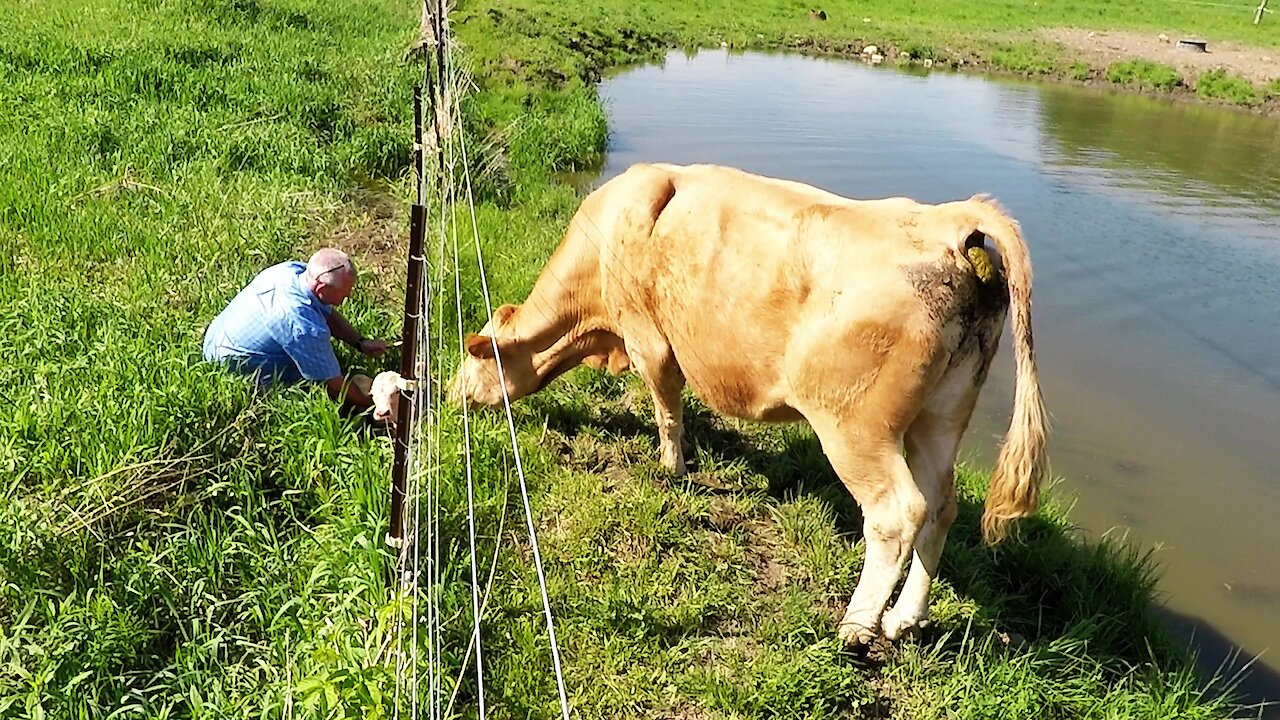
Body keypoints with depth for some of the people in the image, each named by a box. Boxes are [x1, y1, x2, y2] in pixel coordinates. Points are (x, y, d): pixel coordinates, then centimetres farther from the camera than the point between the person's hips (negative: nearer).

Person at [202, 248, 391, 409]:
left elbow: (328, 314, 6)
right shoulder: (306, 327, -37)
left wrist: (360, 342, -4)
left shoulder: (294, 269, -14)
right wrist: (373, 404, -13)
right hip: (233, 370, -8)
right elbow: (335, 387, -26)